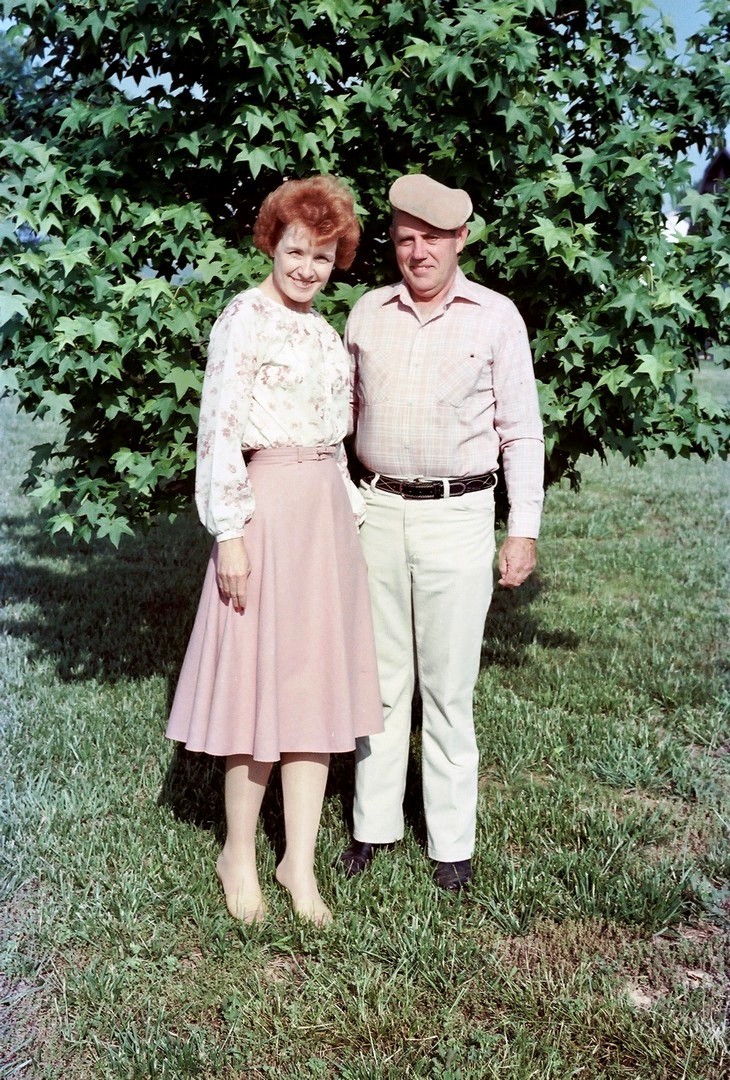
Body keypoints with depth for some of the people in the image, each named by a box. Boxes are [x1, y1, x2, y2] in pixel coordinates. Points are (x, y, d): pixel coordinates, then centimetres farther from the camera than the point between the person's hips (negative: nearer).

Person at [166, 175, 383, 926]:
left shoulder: (325, 332, 15)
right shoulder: (245, 317, -7)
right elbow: (219, 428, -12)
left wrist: (353, 519, 14)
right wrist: (229, 531, -16)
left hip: (327, 513, 7)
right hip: (268, 507, -7)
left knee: (319, 686, 7)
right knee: (262, 681, 0)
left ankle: (300, 861, 16)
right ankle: (238, 854, 17)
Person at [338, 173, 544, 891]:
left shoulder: (495, 317, 0)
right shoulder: (366, 313, 8)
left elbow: (521, 430, 1)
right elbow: (344, 410, 16)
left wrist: (524, 530, -3)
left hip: (457, 515, -3)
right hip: (376, 510, 3)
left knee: (448, 687, 1)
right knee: (381, 677, 9)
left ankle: (452, 841, 13)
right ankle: (373, 824, 21)